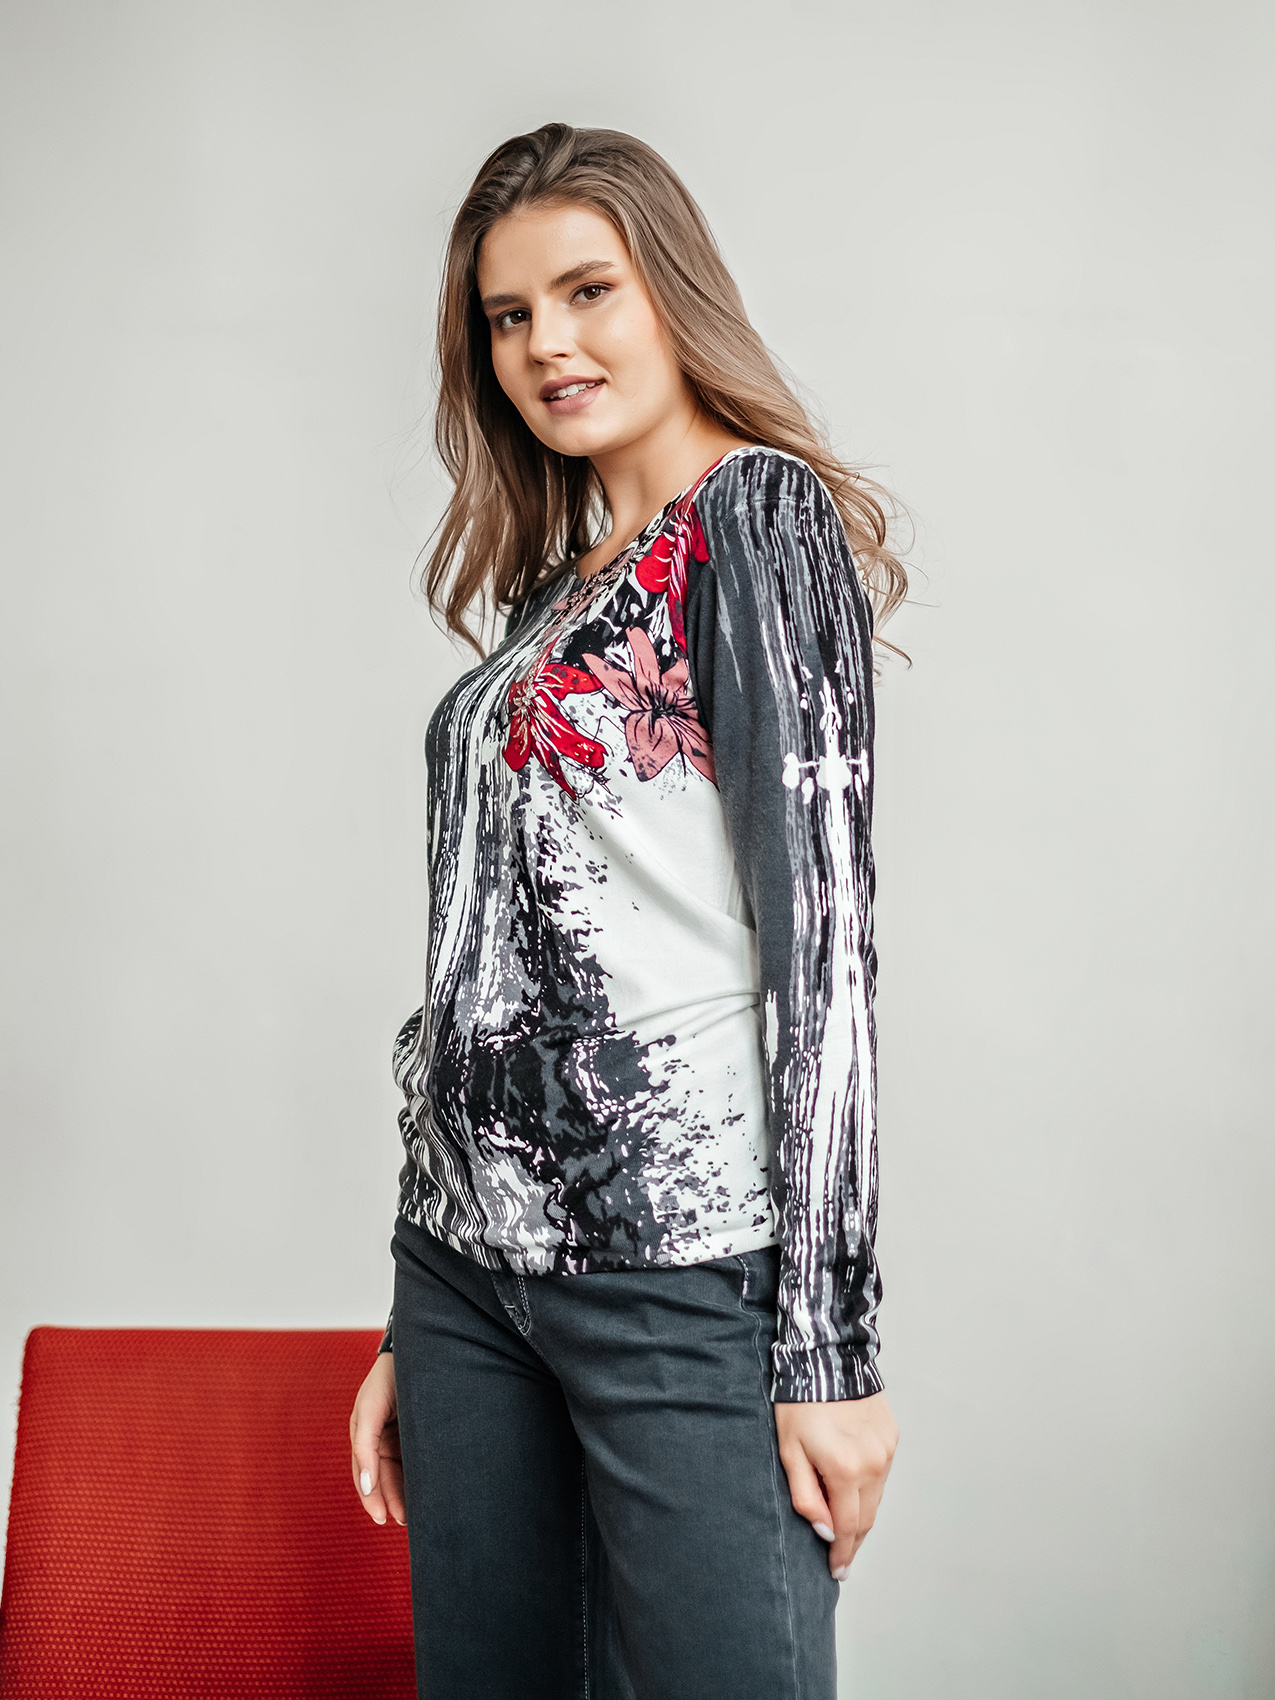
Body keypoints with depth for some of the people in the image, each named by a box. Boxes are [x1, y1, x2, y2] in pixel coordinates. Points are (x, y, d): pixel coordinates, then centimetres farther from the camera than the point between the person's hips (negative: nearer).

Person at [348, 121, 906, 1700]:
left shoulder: (758, 511, -4)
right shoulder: (550, 587, 17)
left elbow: (820, 922, -12)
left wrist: (828, 1347, -16)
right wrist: (412, 1328, 17)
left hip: (682, 1256, -7)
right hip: (471, 1256, 7)